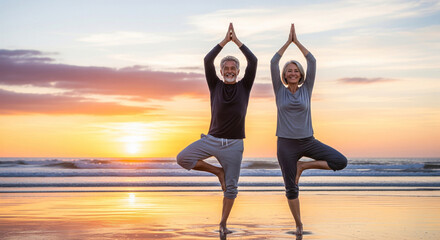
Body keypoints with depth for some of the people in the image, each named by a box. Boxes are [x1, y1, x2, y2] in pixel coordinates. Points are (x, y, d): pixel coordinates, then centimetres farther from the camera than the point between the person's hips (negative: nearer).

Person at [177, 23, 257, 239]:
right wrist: (225, 41, -10)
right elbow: (207, 61, -10)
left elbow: (253, 61, -10)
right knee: (182, 159, -18)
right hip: (212, 139, 1)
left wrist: (237, 40, -7)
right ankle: (218, 171, 1)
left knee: (231, 187, 0)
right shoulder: (215, 85, 3)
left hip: (233, 144, -1)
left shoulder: (244, 86, 3)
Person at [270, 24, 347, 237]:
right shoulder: (280, 91, 3)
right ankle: (298, 224, 20)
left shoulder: (306, 89, 5)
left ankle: (303, 166, 3)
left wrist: (297, 41, -2)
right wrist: (288, 42, -4)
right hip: (286, 144, -1)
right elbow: (273, 63, -7)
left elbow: (312, 62, -2)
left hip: (308, 141, 2)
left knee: (341, 162, -13)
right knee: (291, 188, 1)